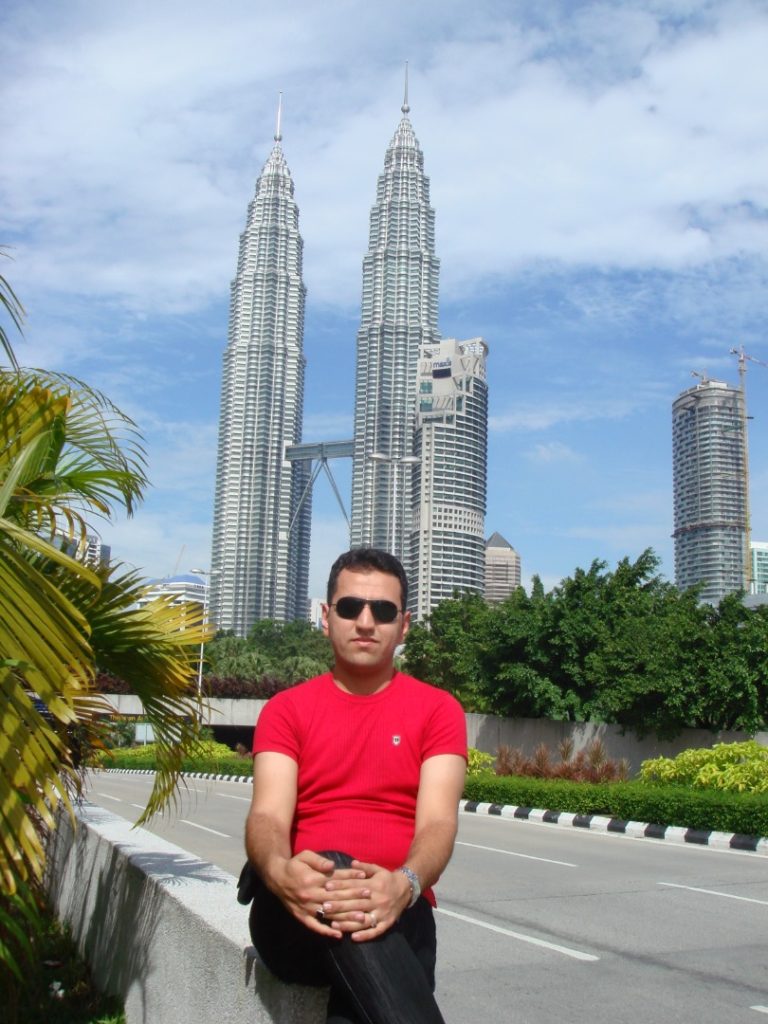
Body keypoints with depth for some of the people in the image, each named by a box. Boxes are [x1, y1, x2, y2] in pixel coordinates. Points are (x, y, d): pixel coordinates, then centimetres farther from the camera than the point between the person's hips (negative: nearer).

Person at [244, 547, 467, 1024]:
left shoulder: (438, 709, 9)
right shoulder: (286, 709, 10)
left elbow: (437, 820, -6)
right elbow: (268, 814, -5)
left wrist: (405, 884, -30)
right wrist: (280, 873, -31)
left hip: (394, 913, -1)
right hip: (299, 912, 2)